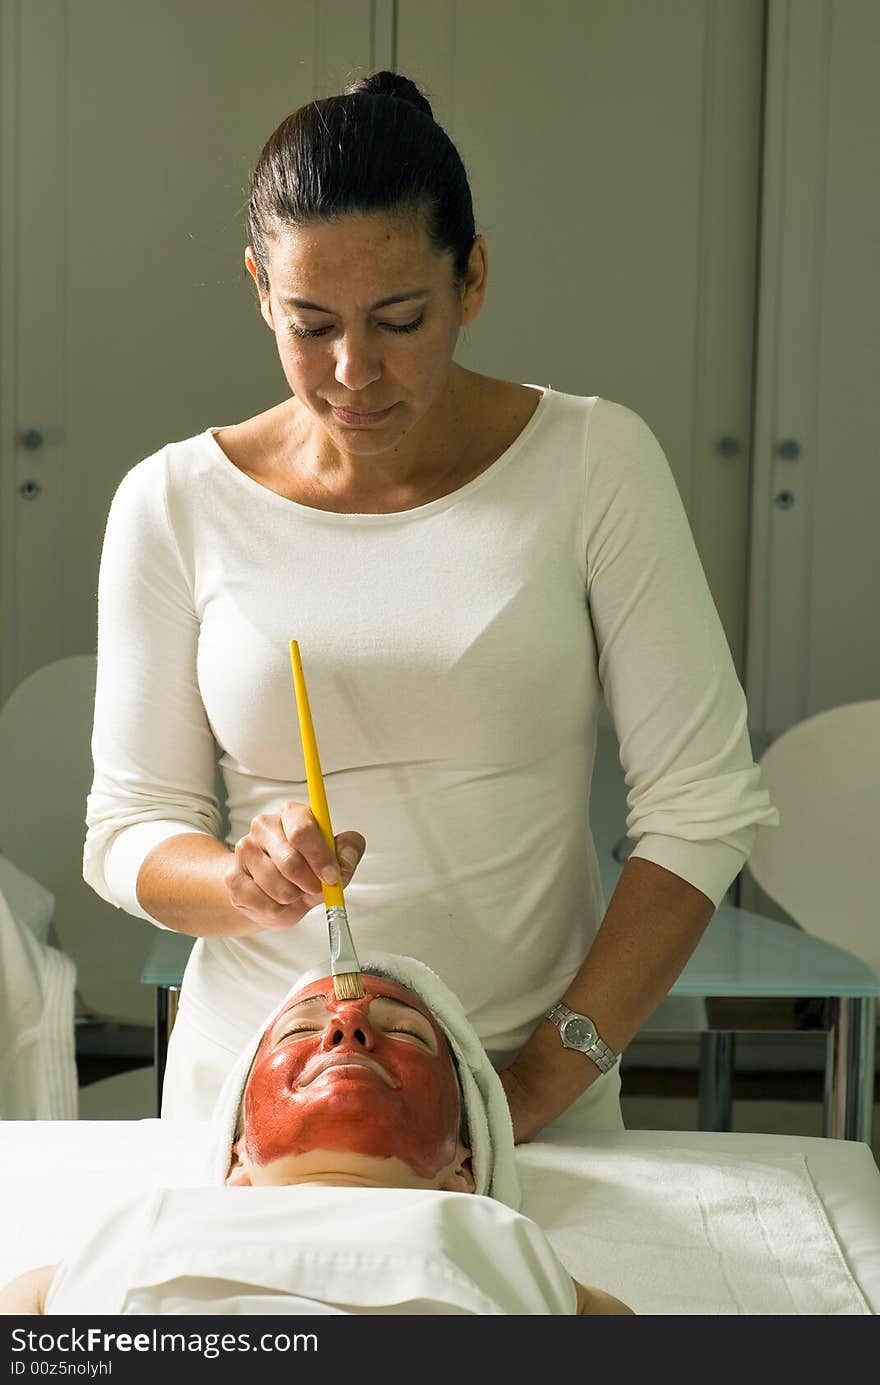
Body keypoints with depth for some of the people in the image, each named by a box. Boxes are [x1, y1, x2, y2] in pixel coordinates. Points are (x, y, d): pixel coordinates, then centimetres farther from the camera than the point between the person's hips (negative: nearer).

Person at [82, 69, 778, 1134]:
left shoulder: (594, 461, -7)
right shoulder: (174, 505, -3)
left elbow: (703, 807, -7)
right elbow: (126, 830, 1)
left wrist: (549, 1075, -13)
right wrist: (247, 882, -20)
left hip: (533, 1100, 0)